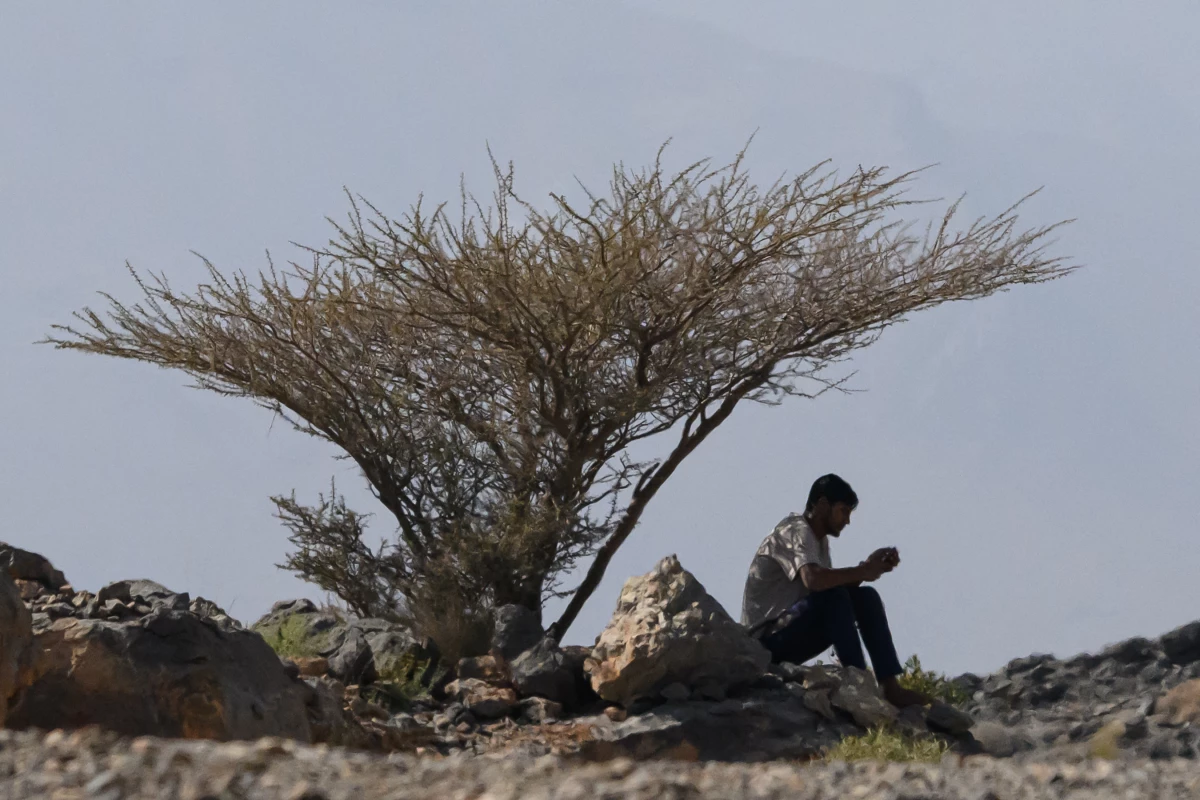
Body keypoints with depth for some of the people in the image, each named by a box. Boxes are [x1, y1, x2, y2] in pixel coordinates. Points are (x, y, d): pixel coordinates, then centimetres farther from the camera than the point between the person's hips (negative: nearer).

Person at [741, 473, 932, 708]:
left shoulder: (819, 540, 14)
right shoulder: (795, 532, -16)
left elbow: (836, 587, 10)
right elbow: (814, 580, -35)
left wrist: (871, 567, -4)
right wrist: (862, 571, -21)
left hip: (790, 634, 10)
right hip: (768, 638, -10)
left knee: (865, 597, 1)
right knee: (832, 598, -30)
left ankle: (891, 686, -10)